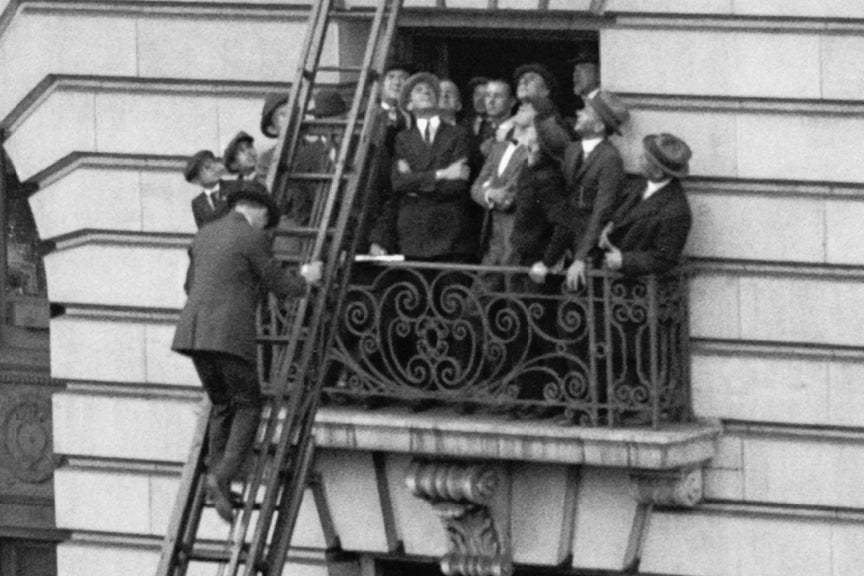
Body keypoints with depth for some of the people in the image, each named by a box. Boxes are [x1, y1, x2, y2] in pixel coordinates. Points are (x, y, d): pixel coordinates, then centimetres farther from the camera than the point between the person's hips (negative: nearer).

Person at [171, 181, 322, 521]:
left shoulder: (204, 236, 18)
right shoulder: (253, 239, -3)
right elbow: (281, 287, 3)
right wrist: (305, 279, 25)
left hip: (194, 332, 6)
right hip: (230, 336, -6)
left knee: (222, 407, 19)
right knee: (248, 408, 5)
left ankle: (217, 482, 9)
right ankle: (221, 478, -15)